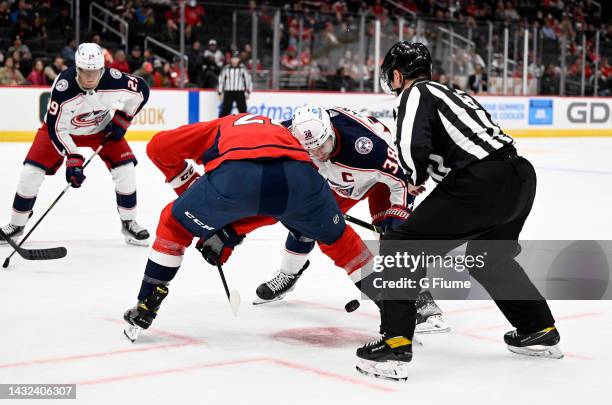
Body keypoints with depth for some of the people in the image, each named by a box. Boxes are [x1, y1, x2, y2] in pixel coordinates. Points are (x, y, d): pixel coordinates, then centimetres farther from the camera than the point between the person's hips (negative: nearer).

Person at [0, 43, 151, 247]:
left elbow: (141, 90, -10)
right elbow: (56, 128, -28)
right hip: (63, 127, -2)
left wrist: (121, 119, -12)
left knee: (125, 167, -13)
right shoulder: (63, 87, -37)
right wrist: (72, 157, -35)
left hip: (102, 127, 2)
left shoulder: (113, 80, -31)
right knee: (32, 170, -10)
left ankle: (129, 223, 6)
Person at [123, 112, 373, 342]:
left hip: (234, 176, -2)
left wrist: (191, 188, 40)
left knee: (175, 224, 25)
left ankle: (145, 307, 25)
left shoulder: (218, 126, 38)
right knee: (336, 238, 31)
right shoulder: (279, 131, 43)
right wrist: (227, 235, 39)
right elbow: (270, 205, 37)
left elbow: (159, 146, 30)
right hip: (299, 175, 3)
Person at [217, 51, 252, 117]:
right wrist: (220, 92, 6)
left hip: (240, 93, 0)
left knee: (243, 110, 0)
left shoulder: (242, 68, 1)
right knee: (225, 109, -2)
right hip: (228, 92, 0)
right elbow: (221, 79, 9)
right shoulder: (226, 68, 2)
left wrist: (248, 91, -1)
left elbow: (248, 79, 5)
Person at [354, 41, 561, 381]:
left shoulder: (416, 93, 3)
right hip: (522, 174, 9)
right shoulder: (452, 92, 29)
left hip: (482, 182, -9)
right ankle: (539, 331, 40)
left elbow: (413, 146, -13)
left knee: (402, 246, -2)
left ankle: (395, 344, -10)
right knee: (488, 255, 32)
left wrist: (416, 178, 7)